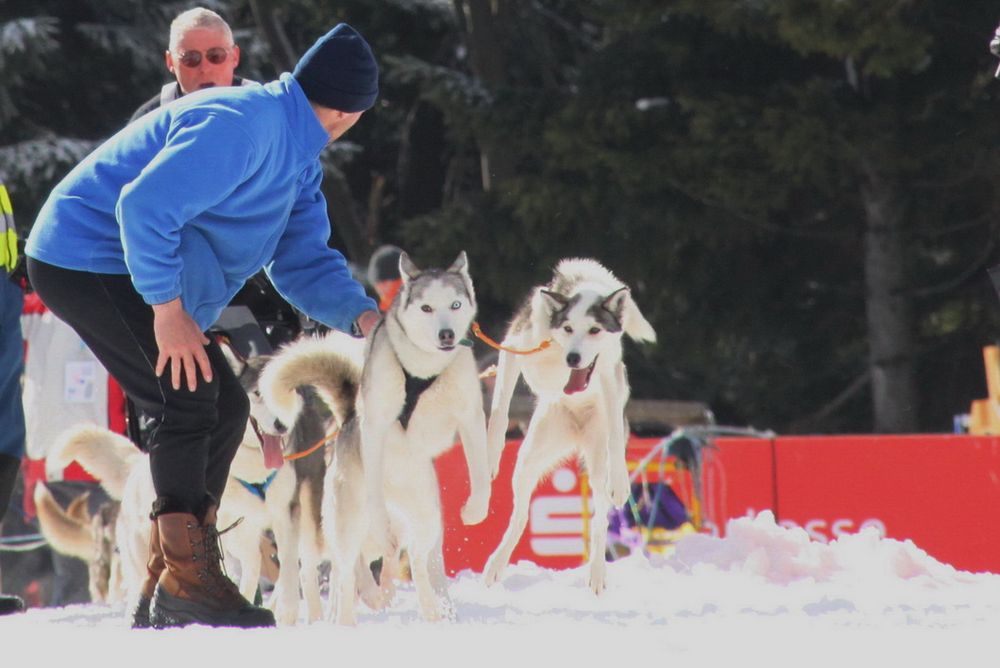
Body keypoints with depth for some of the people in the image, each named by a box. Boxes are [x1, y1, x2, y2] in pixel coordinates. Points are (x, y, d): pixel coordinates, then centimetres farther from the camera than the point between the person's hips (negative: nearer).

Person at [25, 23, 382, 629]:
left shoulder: (298, 157, 11)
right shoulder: (242, 125, -24)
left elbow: (303, 258, 10)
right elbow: (144, 205, -31)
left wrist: (359, 313, -8)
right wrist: (168, 308, -29)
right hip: (90, 257, -11)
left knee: (223, 408, 8)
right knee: (190, 401, -18)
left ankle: (167, 593, 13)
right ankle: (188, 580, -14)